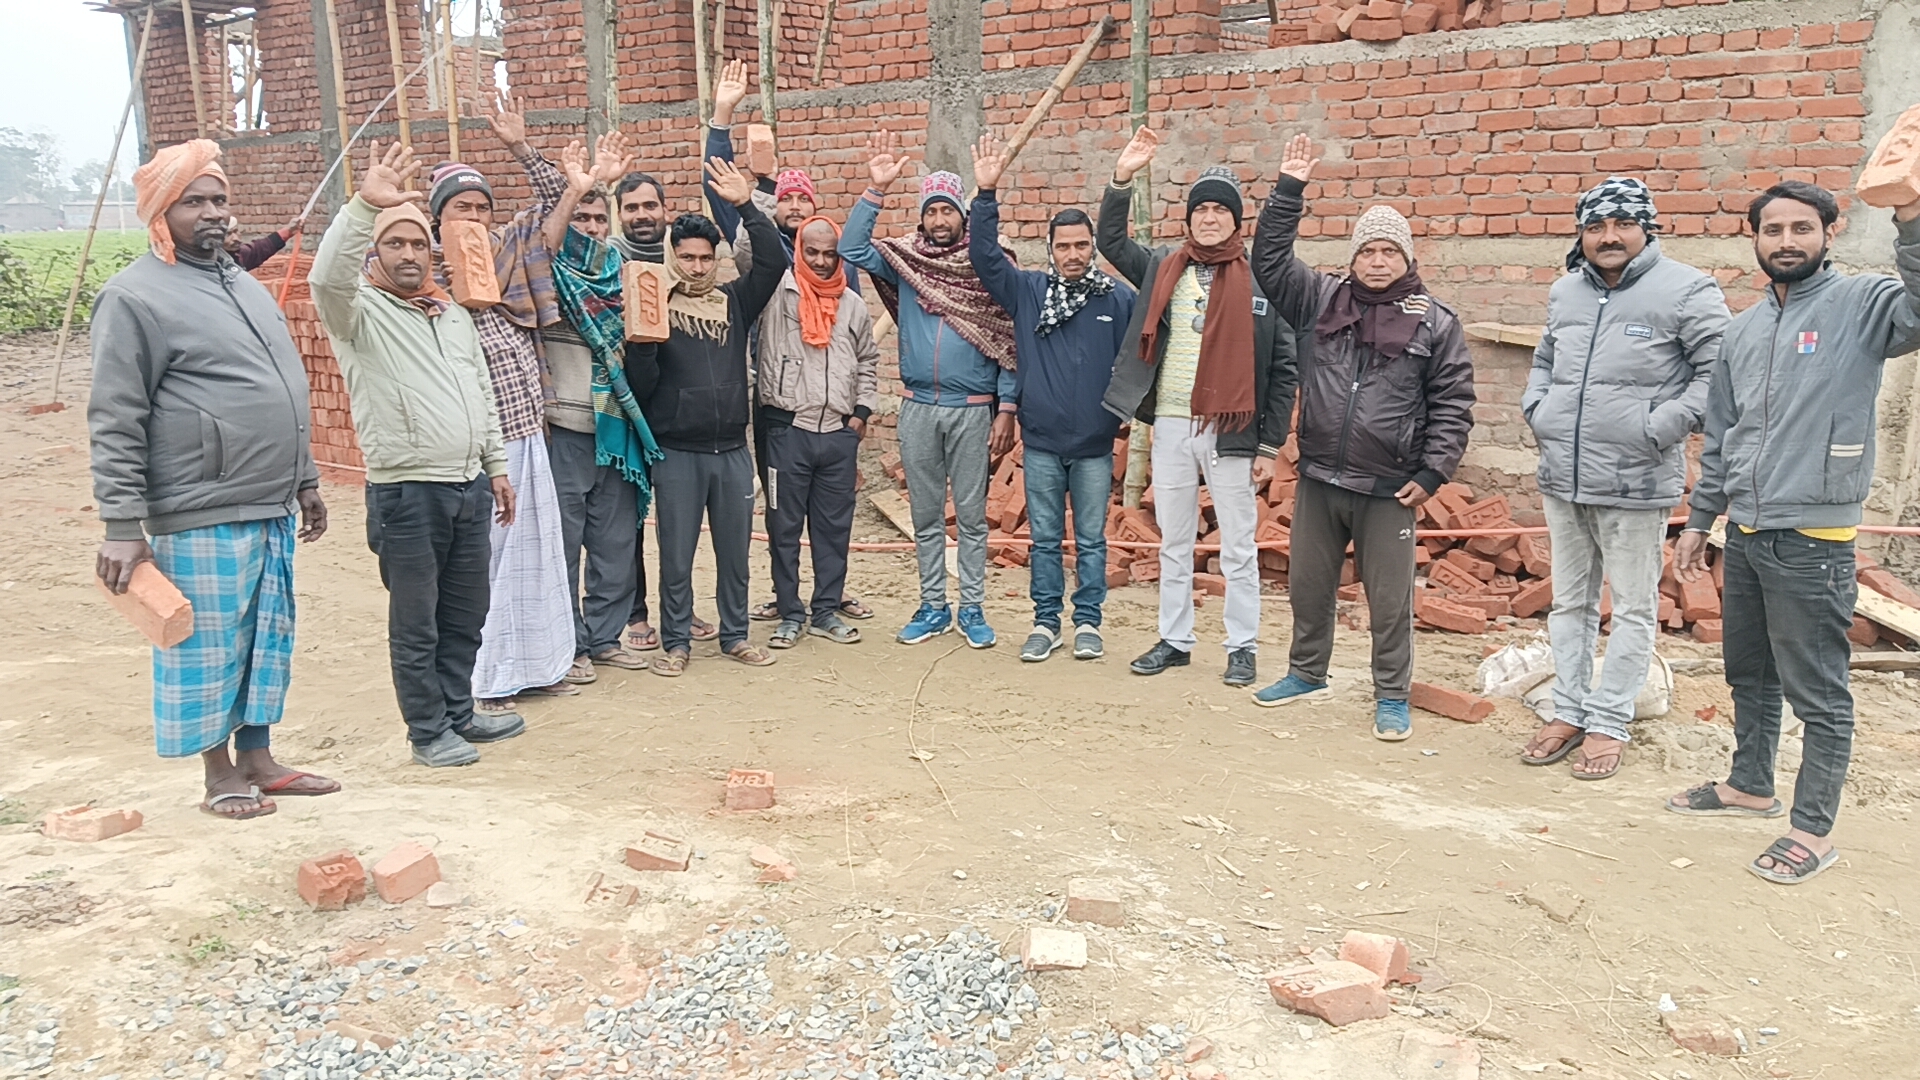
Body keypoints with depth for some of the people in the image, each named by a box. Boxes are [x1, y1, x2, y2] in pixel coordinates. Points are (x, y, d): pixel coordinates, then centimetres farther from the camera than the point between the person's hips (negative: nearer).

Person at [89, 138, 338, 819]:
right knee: (210, 647, 3)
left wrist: (304, 480, 22)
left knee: (267, 639, 14)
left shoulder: (244, 285, 17)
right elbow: (114, 424, -11)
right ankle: (219, 775, 17)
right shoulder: (136, 297, -8)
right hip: (203, 518, -8)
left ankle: (258, 760, 26)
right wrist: (122, 525, -14)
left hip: (271, 510, 8)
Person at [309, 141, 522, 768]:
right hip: (406, 493, -6)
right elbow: (327, 276, -29)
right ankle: (428, 732, 16)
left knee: (466, 614, 15)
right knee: (416, 623, 4)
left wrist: (496, 467, 19)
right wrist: (365, 205, -38)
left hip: (470, 486, 7)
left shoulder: (453, 313, 17)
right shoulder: (360, 310, -5)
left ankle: (459, 713, 30)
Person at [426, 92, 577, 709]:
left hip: (527, 429, 6)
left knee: (536, 546, 13)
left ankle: (538, 662, 26)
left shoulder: (506, 250, 10)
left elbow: (553, 198, 15)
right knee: (482, 553, 0)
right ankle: (482, 680, 12)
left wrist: (520, 146, 4)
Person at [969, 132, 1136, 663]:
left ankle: (1088, 623, 21)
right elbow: (984, 255, -5)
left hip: (1095, 445, -1)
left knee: (1091, 540, 9)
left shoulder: (1119, 297, -1)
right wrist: (986, 193, -13)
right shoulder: (1027, 289, 2)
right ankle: (1046, 622, 21)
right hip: (1041, 443, 1)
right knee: (1045, 539, 10)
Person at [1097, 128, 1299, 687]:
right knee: (1173, 542, 13)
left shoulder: (1262, 278, -2)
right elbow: (1113, 242, 12)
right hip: (1171, 426, 4)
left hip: (1231, 430, -4)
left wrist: (1272, 440, -5)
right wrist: (1123, 178, -2)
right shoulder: (1164, 268, 8)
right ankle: (1174, 640, 24)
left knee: (1238, 547, 5)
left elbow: (1284, 364, -2)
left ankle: (1243, 647, 16)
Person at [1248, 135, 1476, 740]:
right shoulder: (1323, 300, 6)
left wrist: (1432, 473, -7)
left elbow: (1454, 406, 0)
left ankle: (1392, 697, 19)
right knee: (1307, 586, 15)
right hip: (1318, 480, 3)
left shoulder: (1435, 323, 0)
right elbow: (1269, 261, 4)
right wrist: (1289, 191, -1)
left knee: (1390, 600, 4)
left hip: (1388, 489, -3)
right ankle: (1307, 674, 34)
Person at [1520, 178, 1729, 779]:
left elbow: (1722, 372, -11)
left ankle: (1609, 724, 14)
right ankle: (1569, 712, 26)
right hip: (1562, 480, 6)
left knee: (1633, 609, 4)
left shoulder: (1685, 291, -7)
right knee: (1570, 602, 14)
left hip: (1635, 483, -6)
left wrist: (1660, 427, -17)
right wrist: (1536, 409, 11)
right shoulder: (1565, 292, 12)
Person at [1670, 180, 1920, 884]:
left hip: (1814, 541, -7)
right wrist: (1698, 523, 18)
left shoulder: (1860, 305, -6)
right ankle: (1751, 785, 37)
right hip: (1744, 534, 7)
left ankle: (1813, 830, 13)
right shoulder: (1742, 331, 12)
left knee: (1819, 696, 2)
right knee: (1749, 676, 20)